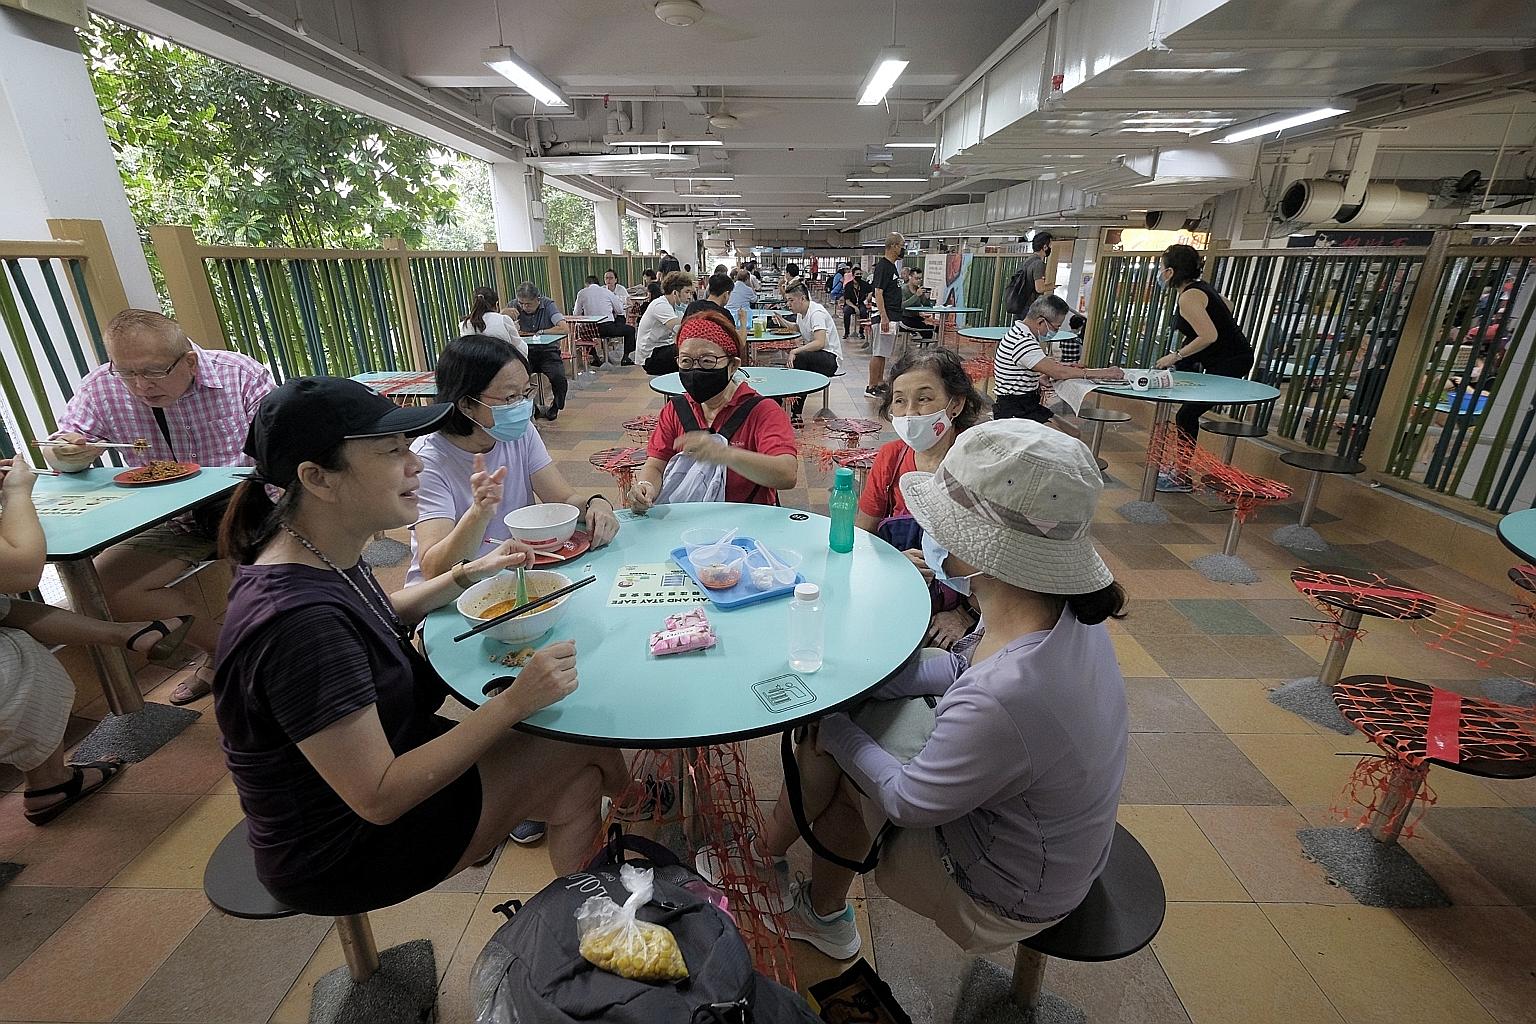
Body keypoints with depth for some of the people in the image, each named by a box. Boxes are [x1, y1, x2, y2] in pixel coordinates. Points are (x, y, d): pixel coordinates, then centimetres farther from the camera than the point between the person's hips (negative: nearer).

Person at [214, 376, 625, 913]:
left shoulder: (322, 555, -7)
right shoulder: (299, 620, -35)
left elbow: (381, 616, 16)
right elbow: (378, 798, -30)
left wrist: (468, 574, 2)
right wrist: (515, 702, -32)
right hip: (339, 853, -8)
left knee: (581, 777, 5)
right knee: (590, 758, -2)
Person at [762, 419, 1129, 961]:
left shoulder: (999, 701, -42)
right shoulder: (1065, 607, -16)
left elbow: (908, 802, -24)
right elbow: (961, 666, 0)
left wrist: (833, 728, -9)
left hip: (1006, 893, -6)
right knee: (841, 727, 5)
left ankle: (765, 856, 32)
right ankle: (823, 914, 27)